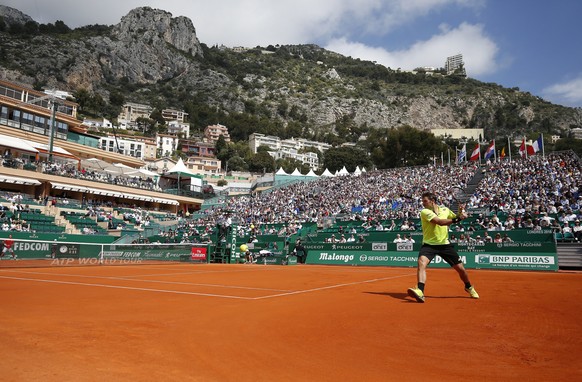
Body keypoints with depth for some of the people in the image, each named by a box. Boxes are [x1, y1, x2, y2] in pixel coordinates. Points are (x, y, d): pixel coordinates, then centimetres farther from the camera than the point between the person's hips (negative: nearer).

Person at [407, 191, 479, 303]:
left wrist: (460, 214, -3)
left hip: (445, 244, 4)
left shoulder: (445, 209, 3)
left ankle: (469, 287, 39)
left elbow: (455, 218, 19)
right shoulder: (425, 212, -13)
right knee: (421, 263, -30)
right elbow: (440, 222, -26)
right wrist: (456, 219, -29)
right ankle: (420, 292, -37)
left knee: (460, 268, 9)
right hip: (429, 244, -4)